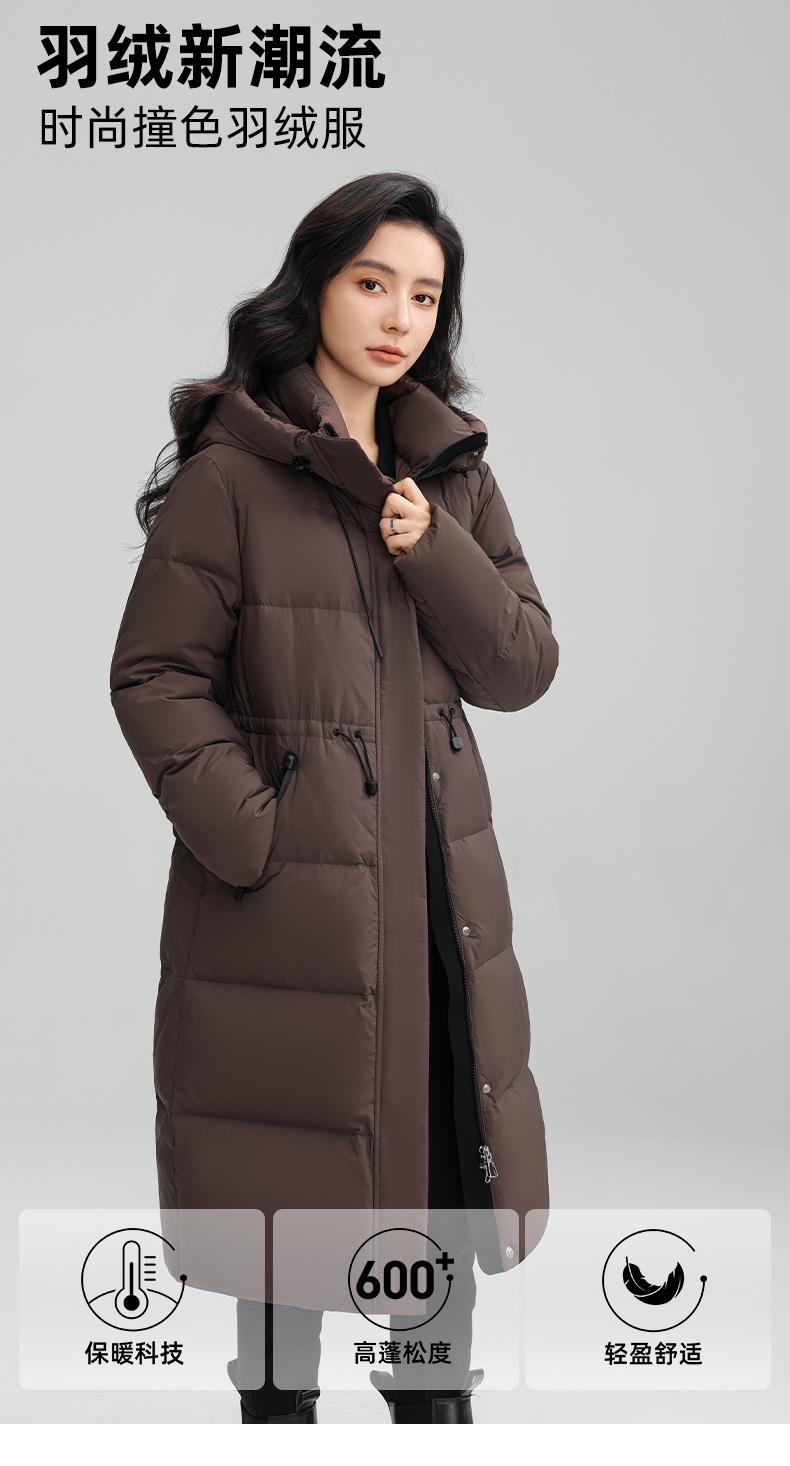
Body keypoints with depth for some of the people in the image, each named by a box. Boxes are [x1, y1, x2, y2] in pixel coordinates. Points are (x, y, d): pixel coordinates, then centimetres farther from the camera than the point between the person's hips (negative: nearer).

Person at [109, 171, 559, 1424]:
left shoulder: (453, 470, 10)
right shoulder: (231, 471, -8)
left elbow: (524, 667, 6)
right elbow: (153, 675, -8)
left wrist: (433, 552, -10)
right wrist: (252, 834, -16)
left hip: (439, 888, 5)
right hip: (294, 896, -5)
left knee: (450, 1172, 13)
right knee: (298, 1177, 7)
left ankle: (437, 1405, 33)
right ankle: (278, 1406, 29)